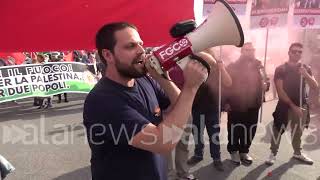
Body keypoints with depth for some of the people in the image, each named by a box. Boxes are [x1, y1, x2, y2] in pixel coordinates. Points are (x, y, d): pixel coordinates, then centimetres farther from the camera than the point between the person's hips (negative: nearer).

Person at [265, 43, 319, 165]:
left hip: (302, 106, 4)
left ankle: (297, 153, 34)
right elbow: (280, 91, -13)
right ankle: (273, 153, 12)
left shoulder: (305, 69, 5)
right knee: (278, 130, -1)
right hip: (285, 106, -4)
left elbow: (315, 87, -2)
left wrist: (306, 75, -20)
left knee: (298, 131, 16)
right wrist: (293, 105, -16)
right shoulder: (281, 69, -8)